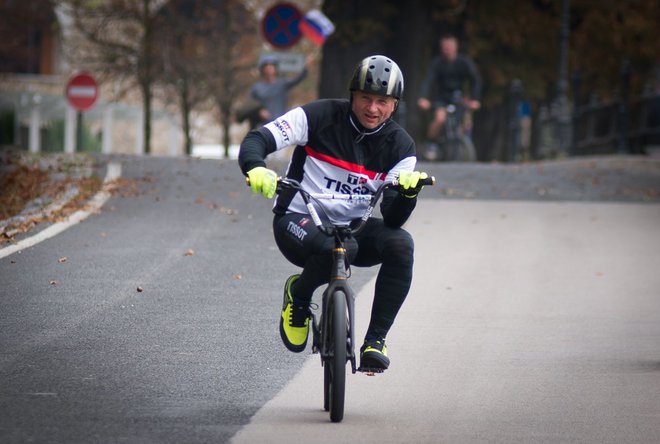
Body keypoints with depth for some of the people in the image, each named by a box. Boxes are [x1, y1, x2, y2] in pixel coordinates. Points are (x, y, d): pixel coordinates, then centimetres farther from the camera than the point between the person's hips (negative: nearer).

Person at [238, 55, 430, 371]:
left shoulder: (399, 145, -2)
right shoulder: (320, 117, -10)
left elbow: (392, 219, -11)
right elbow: (256, 140, -16)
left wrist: (409, 191, -33)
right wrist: (255, 168, -39)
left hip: (352, 227, 4)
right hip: (298, 220, -4)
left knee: (401, 244, -26)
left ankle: (375, 340, -17)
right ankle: (299, 295, -2)